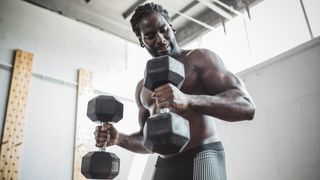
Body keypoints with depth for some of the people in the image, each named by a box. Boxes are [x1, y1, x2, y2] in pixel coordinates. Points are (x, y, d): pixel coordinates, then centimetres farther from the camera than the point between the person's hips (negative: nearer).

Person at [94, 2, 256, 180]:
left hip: (202, 159, -5)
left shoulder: (199, 58, 0)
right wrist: (119, 138, 2)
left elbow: (246, 106, -13)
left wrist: (188, 101, -28)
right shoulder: (142, 87, 16)